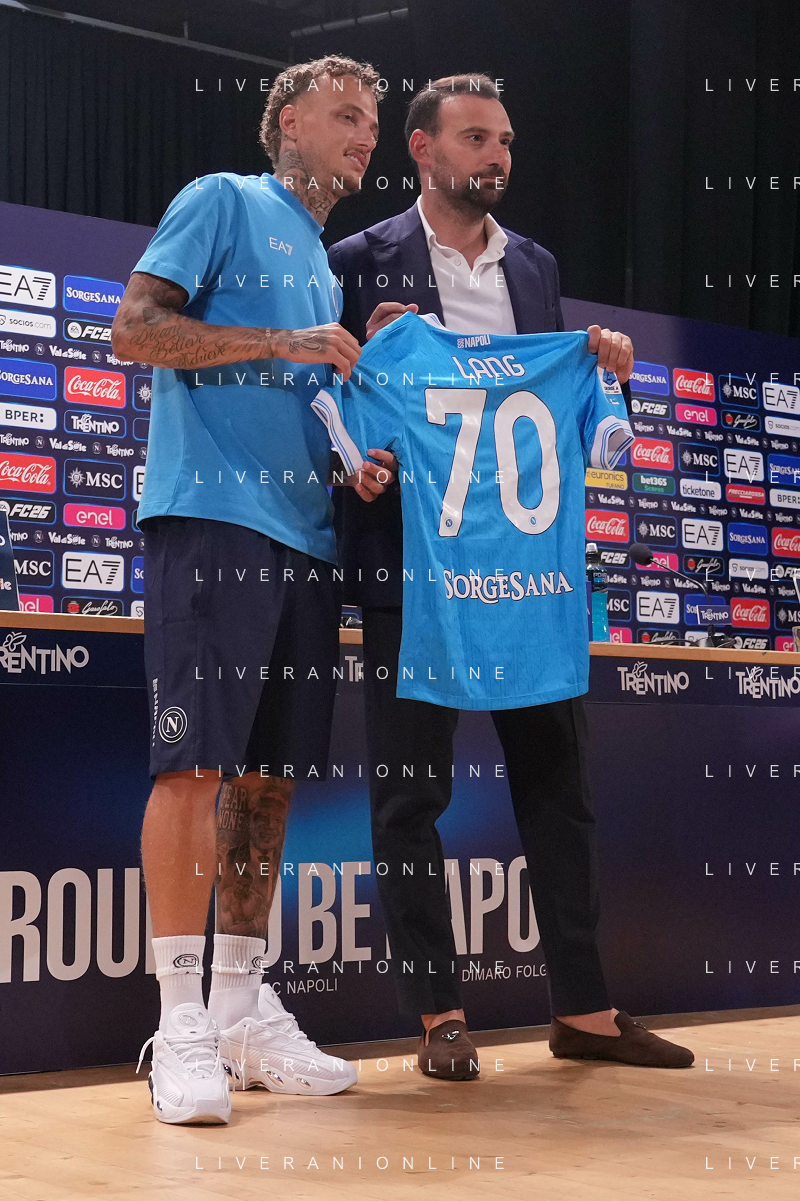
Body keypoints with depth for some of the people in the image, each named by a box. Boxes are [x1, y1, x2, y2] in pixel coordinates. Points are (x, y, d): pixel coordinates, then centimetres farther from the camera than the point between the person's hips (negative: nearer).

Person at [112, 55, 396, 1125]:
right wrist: (284, 344, -11)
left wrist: (361, 465, 8)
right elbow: (136, 327, -6)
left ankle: (242, 1006, 12)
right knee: (197, 758, -12)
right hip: (212, 516, -8)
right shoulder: (226, 202, 5)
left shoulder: (330, 265, 26)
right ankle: (180, 1023, -8)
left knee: (271, 771, 6)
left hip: (306, 535, 8)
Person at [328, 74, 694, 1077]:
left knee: (556, 777, 6)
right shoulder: (361, 262, 2)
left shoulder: (535, 267, 16)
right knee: (409, 791, 1)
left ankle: (582, 1007, 14)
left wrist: (600, 373, -1)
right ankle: (437, 1015, 10)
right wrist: (368, 359, -19)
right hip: (410, 561, -4)